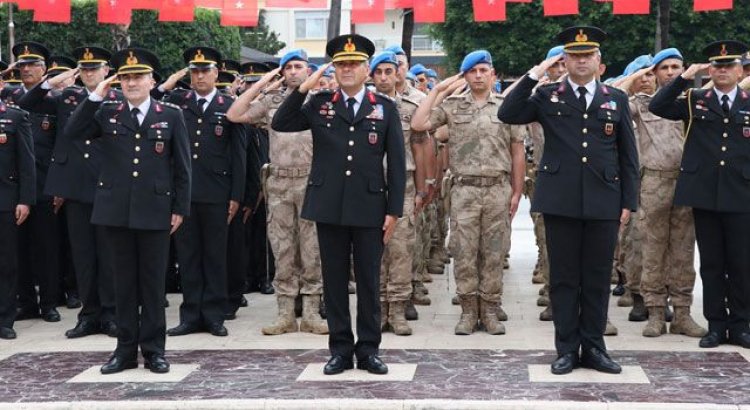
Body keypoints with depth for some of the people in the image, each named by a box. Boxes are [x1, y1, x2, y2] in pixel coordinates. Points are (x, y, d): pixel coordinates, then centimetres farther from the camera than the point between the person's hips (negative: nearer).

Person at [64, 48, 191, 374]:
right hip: (116, 210, 2)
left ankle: (153, 350, 12)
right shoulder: (107, 113, 8)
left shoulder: (171, 115, 3)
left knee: (153, 281, 4)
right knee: (124, 281, 8)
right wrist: (95, 96, -7)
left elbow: (182, 166, 2)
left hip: (155, 211, -2)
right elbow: (72, 133, -4)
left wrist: (180, 208, -2)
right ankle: (125, 349, 15)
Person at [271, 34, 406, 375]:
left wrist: (394, 210, -3)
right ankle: (340, 349, 16)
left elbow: (396, 162, 2)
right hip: (329, 207, 1)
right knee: (334, 281, 7)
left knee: (369, 281, 5)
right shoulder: (320, 104, 8)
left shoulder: (385, 108, 4)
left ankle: (368, 350, 15)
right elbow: (279, 125, 1)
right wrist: (302, 89, -7)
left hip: (370, 208, -1)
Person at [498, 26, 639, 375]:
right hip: (560, 201, -1)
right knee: (563, 277, 4)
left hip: (603, 202, 1)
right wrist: (533, 76, -10)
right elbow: (507, 114, -7)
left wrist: (629, 202, 4)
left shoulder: (616, 99, 10)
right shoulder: (548, 96, 6)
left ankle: (593, 347, 16)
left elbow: (628, 156, 10)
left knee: (597, 278, 6)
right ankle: (567, 348, 12)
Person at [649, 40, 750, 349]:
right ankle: (716, 325, 13)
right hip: (704, 194, 0)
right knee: (711, 264, 6)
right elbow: (657, 107, -4)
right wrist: (684, 78, -10)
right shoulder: (695, 101, 8)